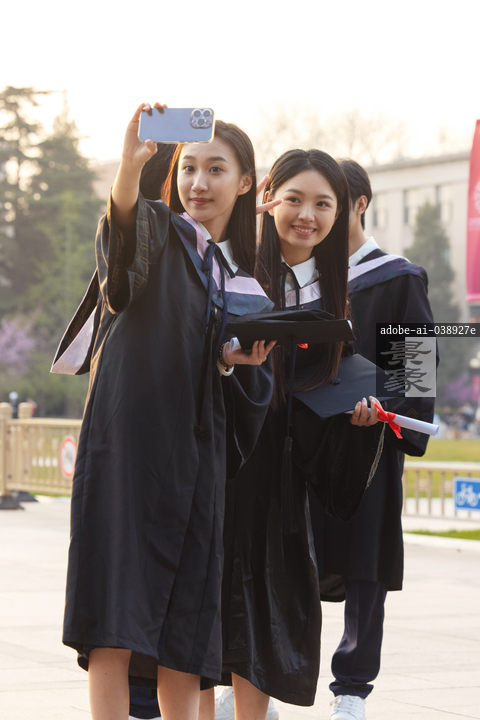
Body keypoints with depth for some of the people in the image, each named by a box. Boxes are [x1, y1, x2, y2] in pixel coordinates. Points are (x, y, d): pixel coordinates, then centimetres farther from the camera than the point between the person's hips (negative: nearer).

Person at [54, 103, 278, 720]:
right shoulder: (156, 233, 3)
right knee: (119, 609, -12)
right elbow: (124, 230, -24)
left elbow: (250, 402, 20)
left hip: (194, 452, 5)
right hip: (127, 437, -5)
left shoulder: (244, 280, 18)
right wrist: (131, 165, -45)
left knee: (186, 621, 5)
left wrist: (235, 364, -4)